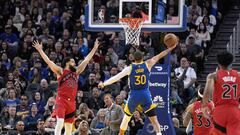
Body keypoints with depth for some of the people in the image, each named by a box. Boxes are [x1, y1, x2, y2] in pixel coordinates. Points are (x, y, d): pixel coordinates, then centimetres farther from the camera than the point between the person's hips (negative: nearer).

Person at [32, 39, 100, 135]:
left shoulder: (76, 72, 17)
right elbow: (48, 61, -7)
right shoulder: (60, 71, 1)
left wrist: (95, 48, 22)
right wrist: (40, 50, -14)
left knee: (69, 126, 7)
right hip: (61, 100, -6)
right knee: (60, 122, -21)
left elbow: (86, 60, 21)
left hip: (71, 102, 6)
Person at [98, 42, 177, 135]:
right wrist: (171, 48, 10)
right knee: (154, 119, -2)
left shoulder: (129, 68, -6)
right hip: (145, 95, 0)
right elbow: (159, 56, 3)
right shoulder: (147, 65, -3)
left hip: (134, 95, 0)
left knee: (126, 117, 22)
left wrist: (104, 84, -9)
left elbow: (117, 77, -12)